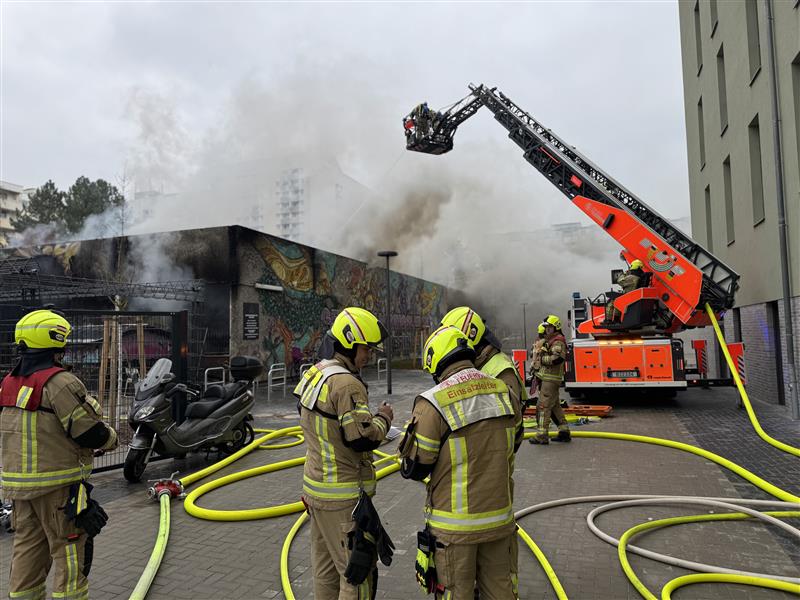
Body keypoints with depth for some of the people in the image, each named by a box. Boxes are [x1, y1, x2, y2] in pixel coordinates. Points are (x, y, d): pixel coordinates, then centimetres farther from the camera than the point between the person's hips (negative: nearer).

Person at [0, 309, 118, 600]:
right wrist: (110, 438, 0)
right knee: (69, 548, 4)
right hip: (58, 483, -8)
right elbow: (89, 431, -21)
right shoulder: (59, 382, -20)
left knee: (27, 546, 18)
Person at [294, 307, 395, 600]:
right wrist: (383, 418, -7)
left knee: (326, 566, 20)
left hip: (316, 487, 9)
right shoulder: (347, 384, -22)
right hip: (344, 496, -9)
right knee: (358, 570, 2)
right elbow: (363, 438, -24)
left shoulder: (313, 375, 8)